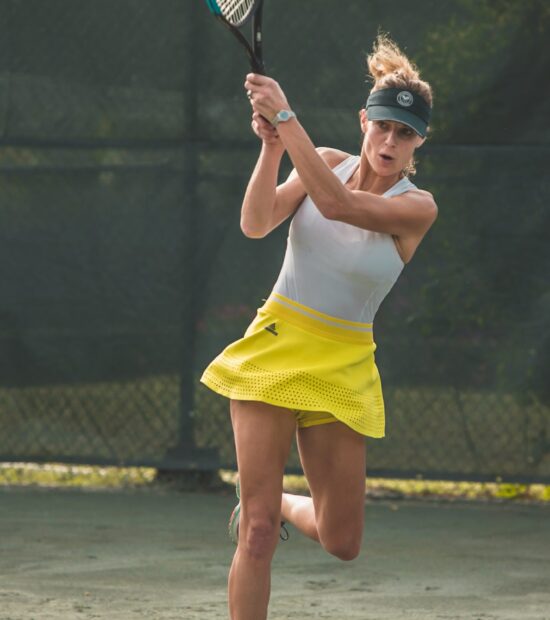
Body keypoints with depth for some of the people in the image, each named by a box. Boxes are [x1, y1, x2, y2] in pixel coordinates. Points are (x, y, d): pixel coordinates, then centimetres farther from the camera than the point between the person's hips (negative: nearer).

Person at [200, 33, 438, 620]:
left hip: (341, 367, 0)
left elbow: (336, 204, -27)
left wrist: (286, 118, -32)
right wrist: (273, 145, -26)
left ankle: (273, 503, 36)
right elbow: (256, 224, -12)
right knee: (258, 534, -11)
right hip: (275, 345, 0)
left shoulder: (417, 208, -10)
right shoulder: (327, 162, 1)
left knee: (341, 542, 4)